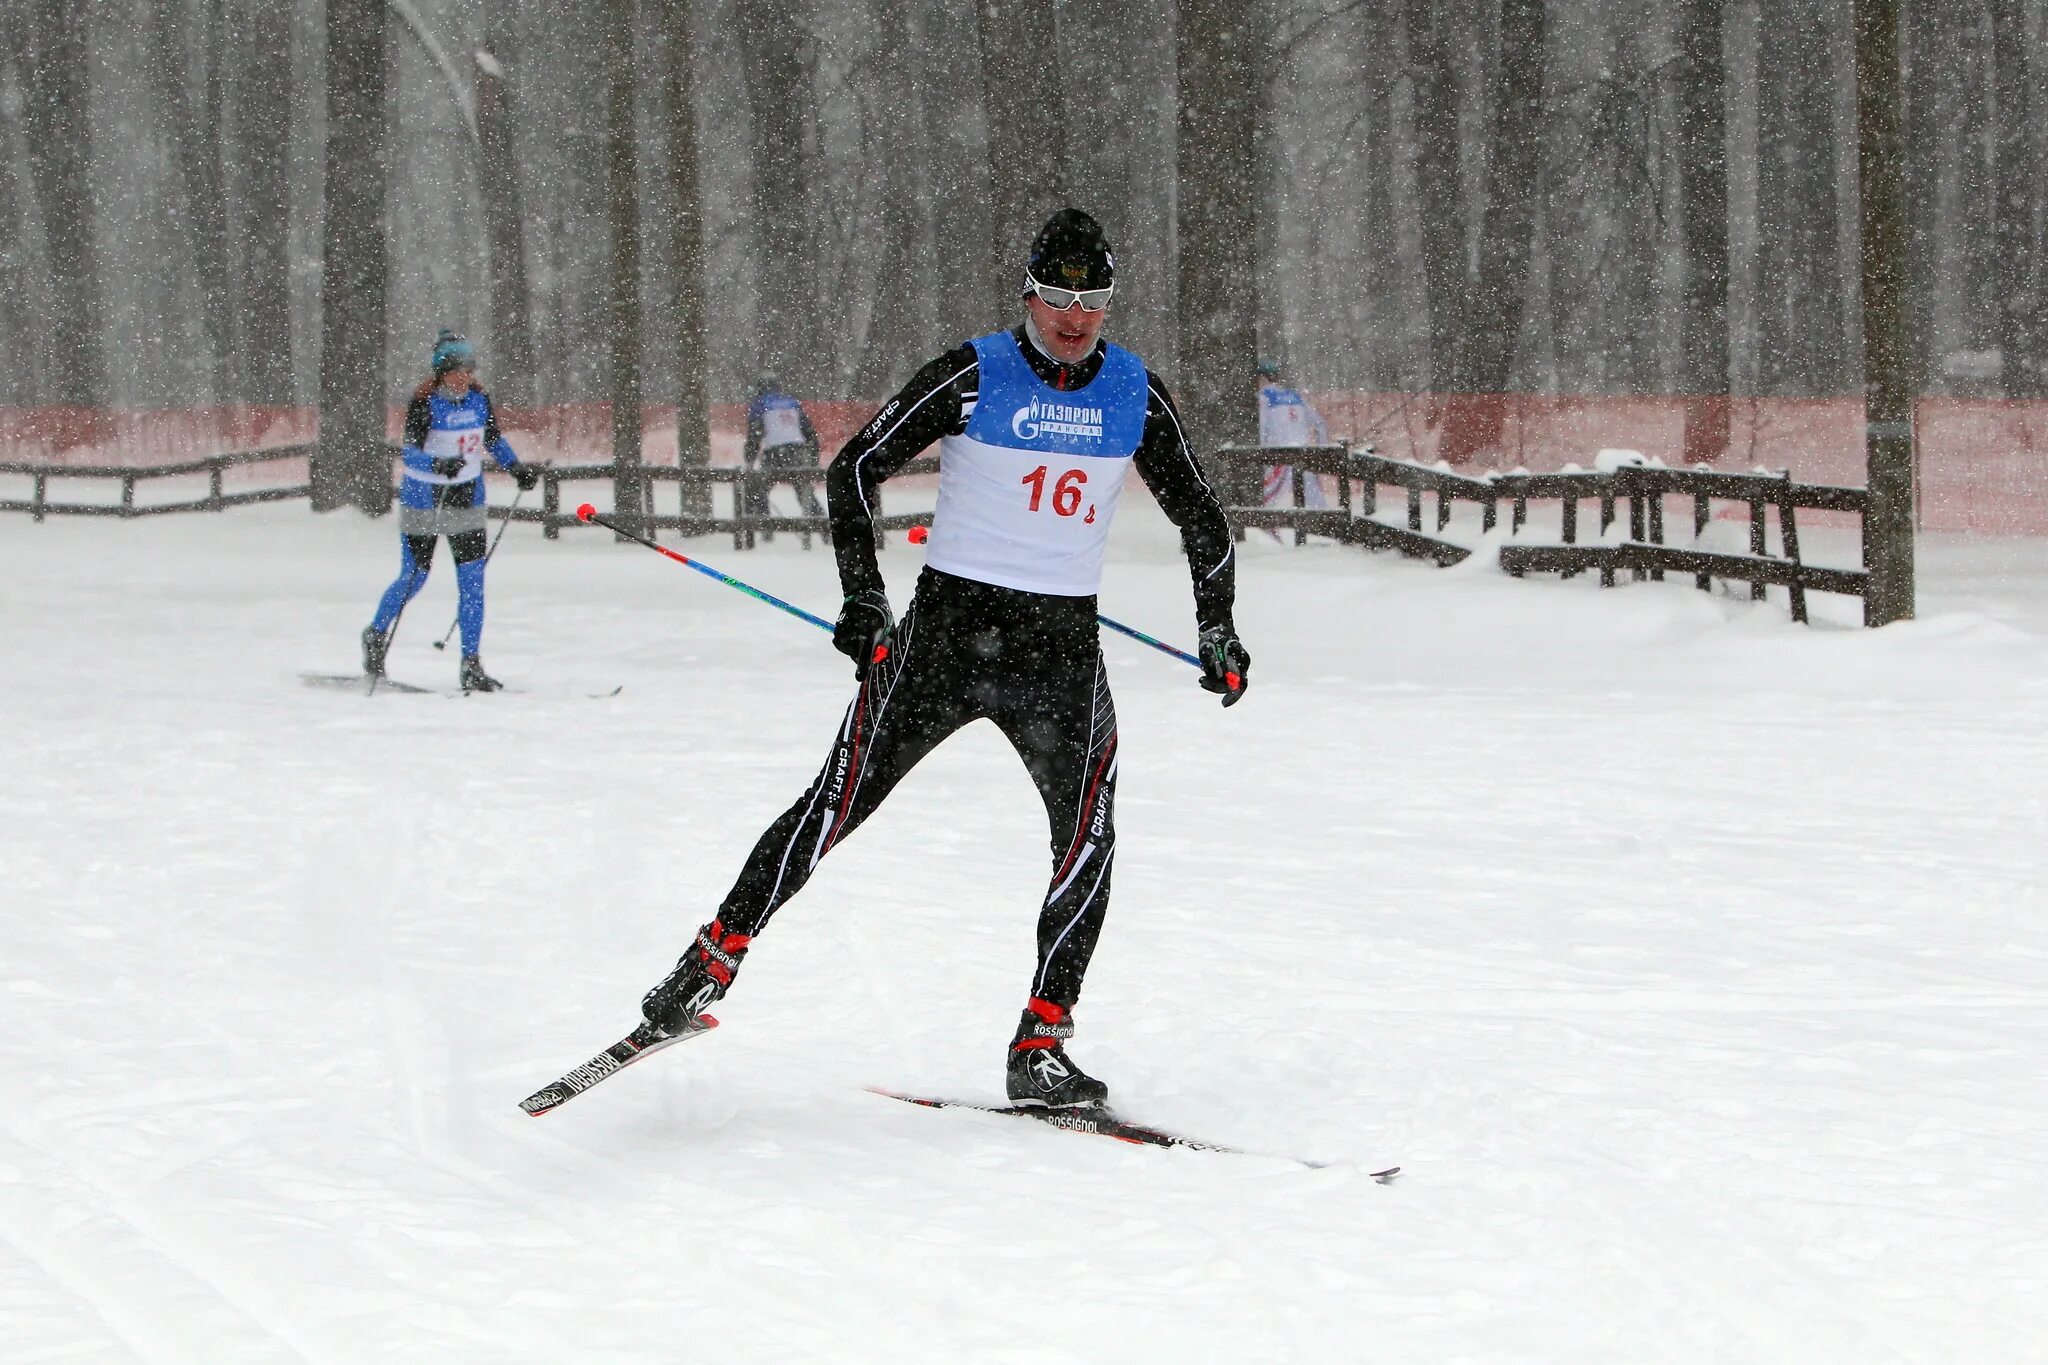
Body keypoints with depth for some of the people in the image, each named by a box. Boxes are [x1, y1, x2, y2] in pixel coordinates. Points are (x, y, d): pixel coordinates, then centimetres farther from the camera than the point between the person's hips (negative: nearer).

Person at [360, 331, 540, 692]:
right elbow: (411, 452, -26)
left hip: (468, 500, 4)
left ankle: (471, 665, 3)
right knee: (414, 578, 4)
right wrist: (439, 465, -44)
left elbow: (493, 437, 15)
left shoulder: (478, 397, -2)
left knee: (472, 581, -2)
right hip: (424, 500, -4)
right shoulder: (425, 402, -18)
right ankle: (376, 634, 32)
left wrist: (517, 467, 7)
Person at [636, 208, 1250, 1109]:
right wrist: (863, 596, -8)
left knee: (1088, 836, -11)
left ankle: (1040, 1047, -7)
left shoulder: (1137, 395, 5)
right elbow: (856, 468, -2)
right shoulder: (975, 375, -6)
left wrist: (1217, 631, 12)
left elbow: (1200, 516, 18)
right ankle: (709, 966, 4)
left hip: (1064, 646, 3)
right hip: (949, 626, -3)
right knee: (838, 802, -7)